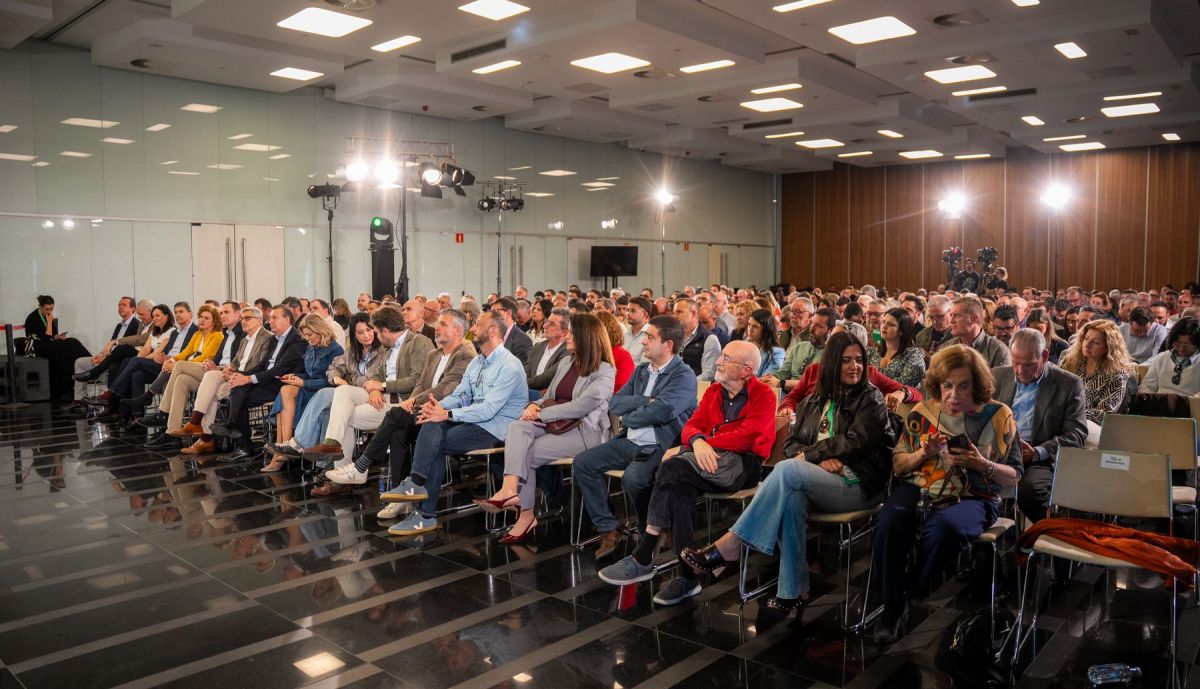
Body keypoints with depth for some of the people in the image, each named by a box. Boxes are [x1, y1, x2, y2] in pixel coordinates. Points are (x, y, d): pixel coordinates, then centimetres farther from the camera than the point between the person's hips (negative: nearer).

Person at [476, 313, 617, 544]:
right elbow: (549, 397, 23)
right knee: (518, 427, -24)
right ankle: (510, 489, -36)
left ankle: (526, 514, -13)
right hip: (555, 425, 6)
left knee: (526, 453, -22)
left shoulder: (605, 371, -6)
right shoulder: (565, 363, 18)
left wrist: (542, 414, -16)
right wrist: (535, 406, -1)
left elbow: (583, 405, -18)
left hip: (584, 430, -6)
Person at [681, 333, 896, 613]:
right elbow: (791, 443, 11)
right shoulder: (813, 401, 19)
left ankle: (728, 546, -31)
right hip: (816, 482, 4)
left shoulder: (871, 399, 5)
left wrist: (808, 455, -7)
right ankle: (793, 590, -27)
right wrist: (820, 459, -9)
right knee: (791, 498, -35)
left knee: (787, 470, -31)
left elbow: (855, 442, -9)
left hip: (857, 485, -4)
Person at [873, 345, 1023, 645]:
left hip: (971, 498, -2)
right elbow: (897, 465, 14)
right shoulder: (921, 413, 10)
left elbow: (1014, 477, 9)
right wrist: (923, 454, -6)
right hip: (918, 489, 2)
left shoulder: (998, 416, 6)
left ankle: (915, 592, -10)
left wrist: (982, 464, -11)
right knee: (888, 524, -32)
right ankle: (892, 607, -12)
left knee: (944, 526, -38)